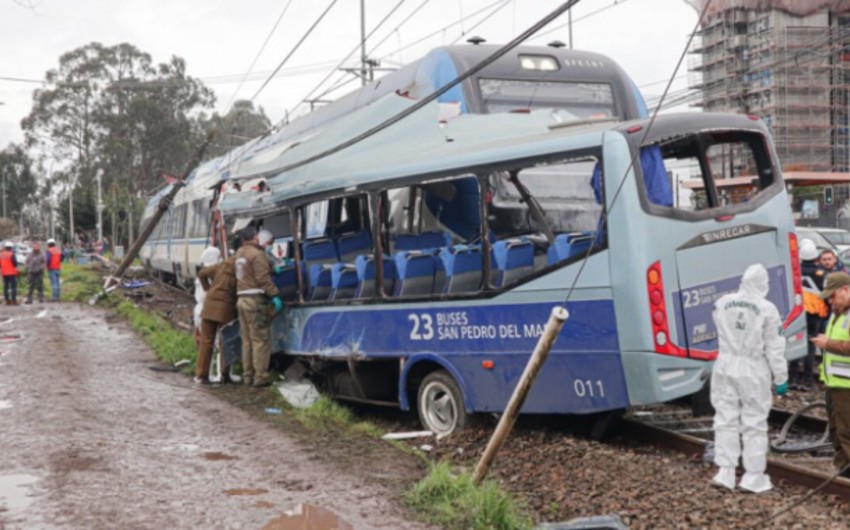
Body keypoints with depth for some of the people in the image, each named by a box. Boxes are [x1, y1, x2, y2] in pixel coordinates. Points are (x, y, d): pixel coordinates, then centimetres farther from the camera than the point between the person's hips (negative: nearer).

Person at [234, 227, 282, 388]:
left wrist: (273, 268, 14)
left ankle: (247, 375, 15)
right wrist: (275, 295, -18)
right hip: (255, 299, -8)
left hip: (242, 299, 8)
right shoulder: (257, 254, -11)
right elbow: (263, 278, -18)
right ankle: (260, 377, -7)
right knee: (260, 340, -6)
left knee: (247, 340, 12)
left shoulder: (240, 253, 16)